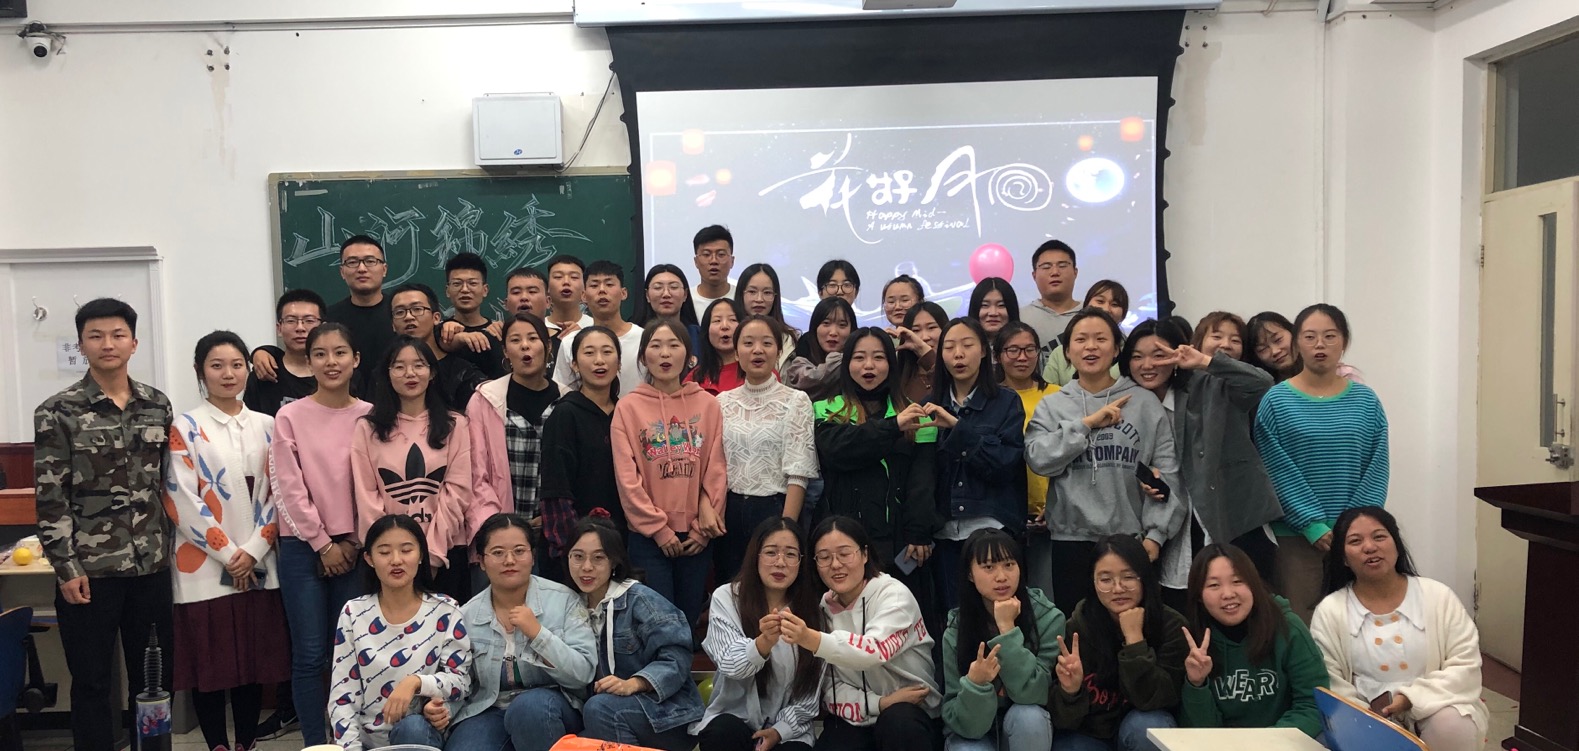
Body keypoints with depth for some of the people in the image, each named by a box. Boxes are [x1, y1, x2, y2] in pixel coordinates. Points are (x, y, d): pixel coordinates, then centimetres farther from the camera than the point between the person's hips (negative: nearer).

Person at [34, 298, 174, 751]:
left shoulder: (157, 406, 6)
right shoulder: (58, 413, -4)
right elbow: (50, 498, -6)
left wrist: (169, 547, 10)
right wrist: (66, 568, -10)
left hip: (151, 564, 3)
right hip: (89, 568, -3)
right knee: (91, 682, 7)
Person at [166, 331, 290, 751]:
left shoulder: (267, 427, 9)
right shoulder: (185, 429, -1)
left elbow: (277, 493, 5)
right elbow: (183, 502, -8)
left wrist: (253, 550, -7)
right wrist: (228, 553, -11)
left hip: (258, 566, 3)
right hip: (204, 567, -3)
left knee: (255, 662, 8)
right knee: (210, 664, 3)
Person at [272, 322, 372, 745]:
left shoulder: (369, 417, 4)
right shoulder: (290, 416, -1)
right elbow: (288, 489, -5)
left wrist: (352, 542, -4)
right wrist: (323, 543, -6)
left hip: (355, 548, 2)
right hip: (304, 547, -1)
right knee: (310, 655, 0)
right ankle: (314, 742, 11)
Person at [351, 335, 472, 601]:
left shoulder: (455, 426, 4)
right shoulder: (368, 429, 5)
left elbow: (458, 491, -3)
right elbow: (366, 496, 0)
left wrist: (431, 553, -10)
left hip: (445, 552, 0)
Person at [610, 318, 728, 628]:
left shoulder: (707, 404, 4)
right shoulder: (628, 407, -1)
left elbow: (716, 469, 3)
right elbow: (627, 478, -5)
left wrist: (705, 527, -4)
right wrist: (659, 528, -9)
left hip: (696, 536, 2)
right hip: (648, 536, -2)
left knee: (690, 619, 12)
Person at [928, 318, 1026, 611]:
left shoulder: (1006, 402, 3)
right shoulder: (931, 406, 10)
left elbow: (1007, 463, -9)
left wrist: (958, 428, -15)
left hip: (993, 529, -2)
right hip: (947, 531, 2)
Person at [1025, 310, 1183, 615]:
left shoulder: (1145, 402, 4)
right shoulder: (1051, 405, 7)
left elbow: (1167, 473, 0)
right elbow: (1038, 459, -8)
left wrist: (1156, 534, -7)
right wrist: (1087, 423, -10)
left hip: (1132, 539, 0)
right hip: (1072, 539, 1)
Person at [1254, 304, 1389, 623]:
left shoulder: (1365, 401, 5)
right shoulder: (1276, 401, -3)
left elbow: (1376, 470, 1)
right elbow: (1278, 472, -7)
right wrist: (1314, 524, -14)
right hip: (1297, 536, -2)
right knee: (1300, 623, 1)